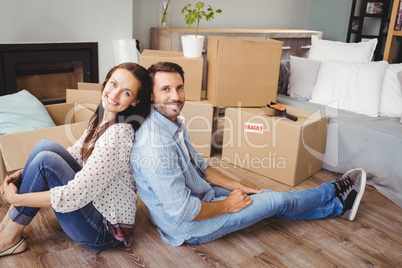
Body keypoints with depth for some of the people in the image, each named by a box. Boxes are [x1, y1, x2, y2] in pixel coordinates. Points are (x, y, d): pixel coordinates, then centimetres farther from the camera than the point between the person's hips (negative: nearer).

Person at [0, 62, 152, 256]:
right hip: (95, 201, 9)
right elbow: (74, 155, 14)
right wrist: (25, 173, 2)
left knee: (45, 160, -18)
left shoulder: (119, 134, -26)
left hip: (105, 229, -8)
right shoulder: (101, 118, 3)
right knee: (46, 146, -3)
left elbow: (76, 196, -28)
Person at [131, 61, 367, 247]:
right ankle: (335, 190, 27)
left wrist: (236, 187, 5)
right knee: (277, 201, 0)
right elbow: (182, 212, -30)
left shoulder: (173, 122, 0)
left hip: (201, 195, 8)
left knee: (268, 197, 12)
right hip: (190, 226, -8)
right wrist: (227, 206, -16)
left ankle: (339, 206, 33)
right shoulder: (155, 144, -33)